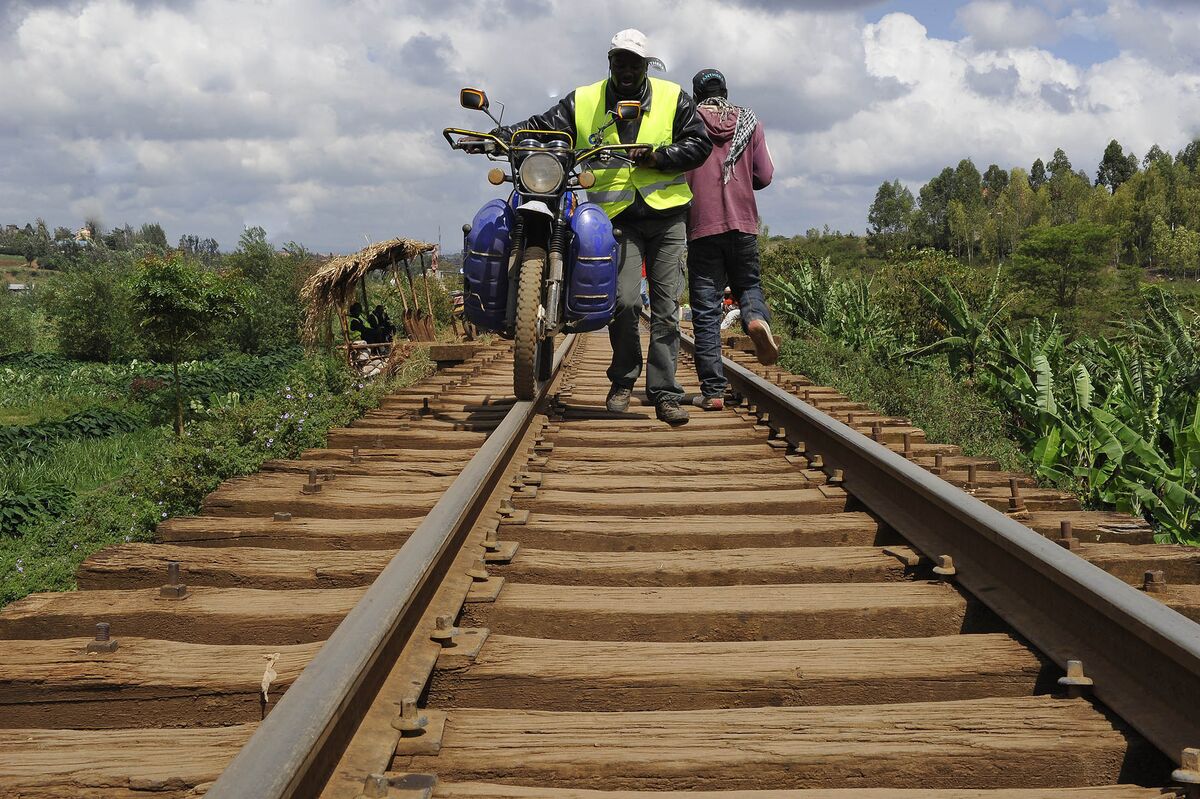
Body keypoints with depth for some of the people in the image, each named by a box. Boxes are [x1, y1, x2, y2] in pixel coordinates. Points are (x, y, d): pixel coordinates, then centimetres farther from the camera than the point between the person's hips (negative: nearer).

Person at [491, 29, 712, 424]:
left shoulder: (673, 98, 7)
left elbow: (699, 143, 4)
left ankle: (664, 392, 5)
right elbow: (542, 127, 3)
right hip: (618, 217, -1)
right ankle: (623, 379, 7)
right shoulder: (583, 102, 8)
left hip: (667, 214, 1)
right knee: (624, 299, -15)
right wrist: (498, 136, -12)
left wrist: (659, 157, -10)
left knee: (666, 308, -1)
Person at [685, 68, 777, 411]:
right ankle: (756, 318, -15)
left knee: (705, 309, 1)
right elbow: (764, 176, 5)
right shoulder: (749, 122, 8)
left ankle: (713, 391, -4)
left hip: (702, 225, -2)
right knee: (748, 283, 21)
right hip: (743, 223, 2)